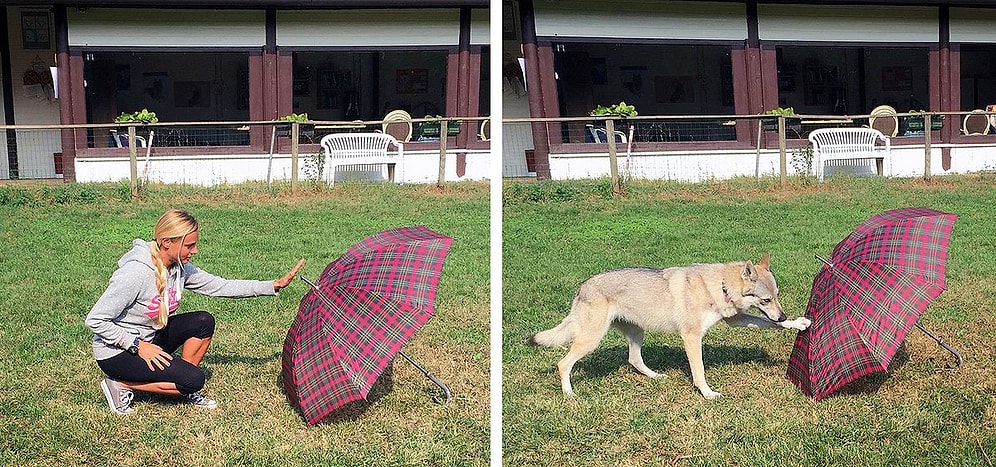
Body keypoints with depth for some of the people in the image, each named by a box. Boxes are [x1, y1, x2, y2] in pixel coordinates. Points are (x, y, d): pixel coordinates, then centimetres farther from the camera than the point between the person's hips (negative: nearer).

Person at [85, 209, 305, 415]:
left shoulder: (180, 268, -6)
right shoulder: (136, 273, -29)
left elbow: (221, 286, -2)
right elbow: (95, 321, -25)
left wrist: (274, 285, -7)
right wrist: (137, 346, -25)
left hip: (150, 338, 8)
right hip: (116, 353, -8)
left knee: (203, 322, -8)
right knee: (193, 379, -19)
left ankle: (186, 390, 5)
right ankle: (122, 384, -4)